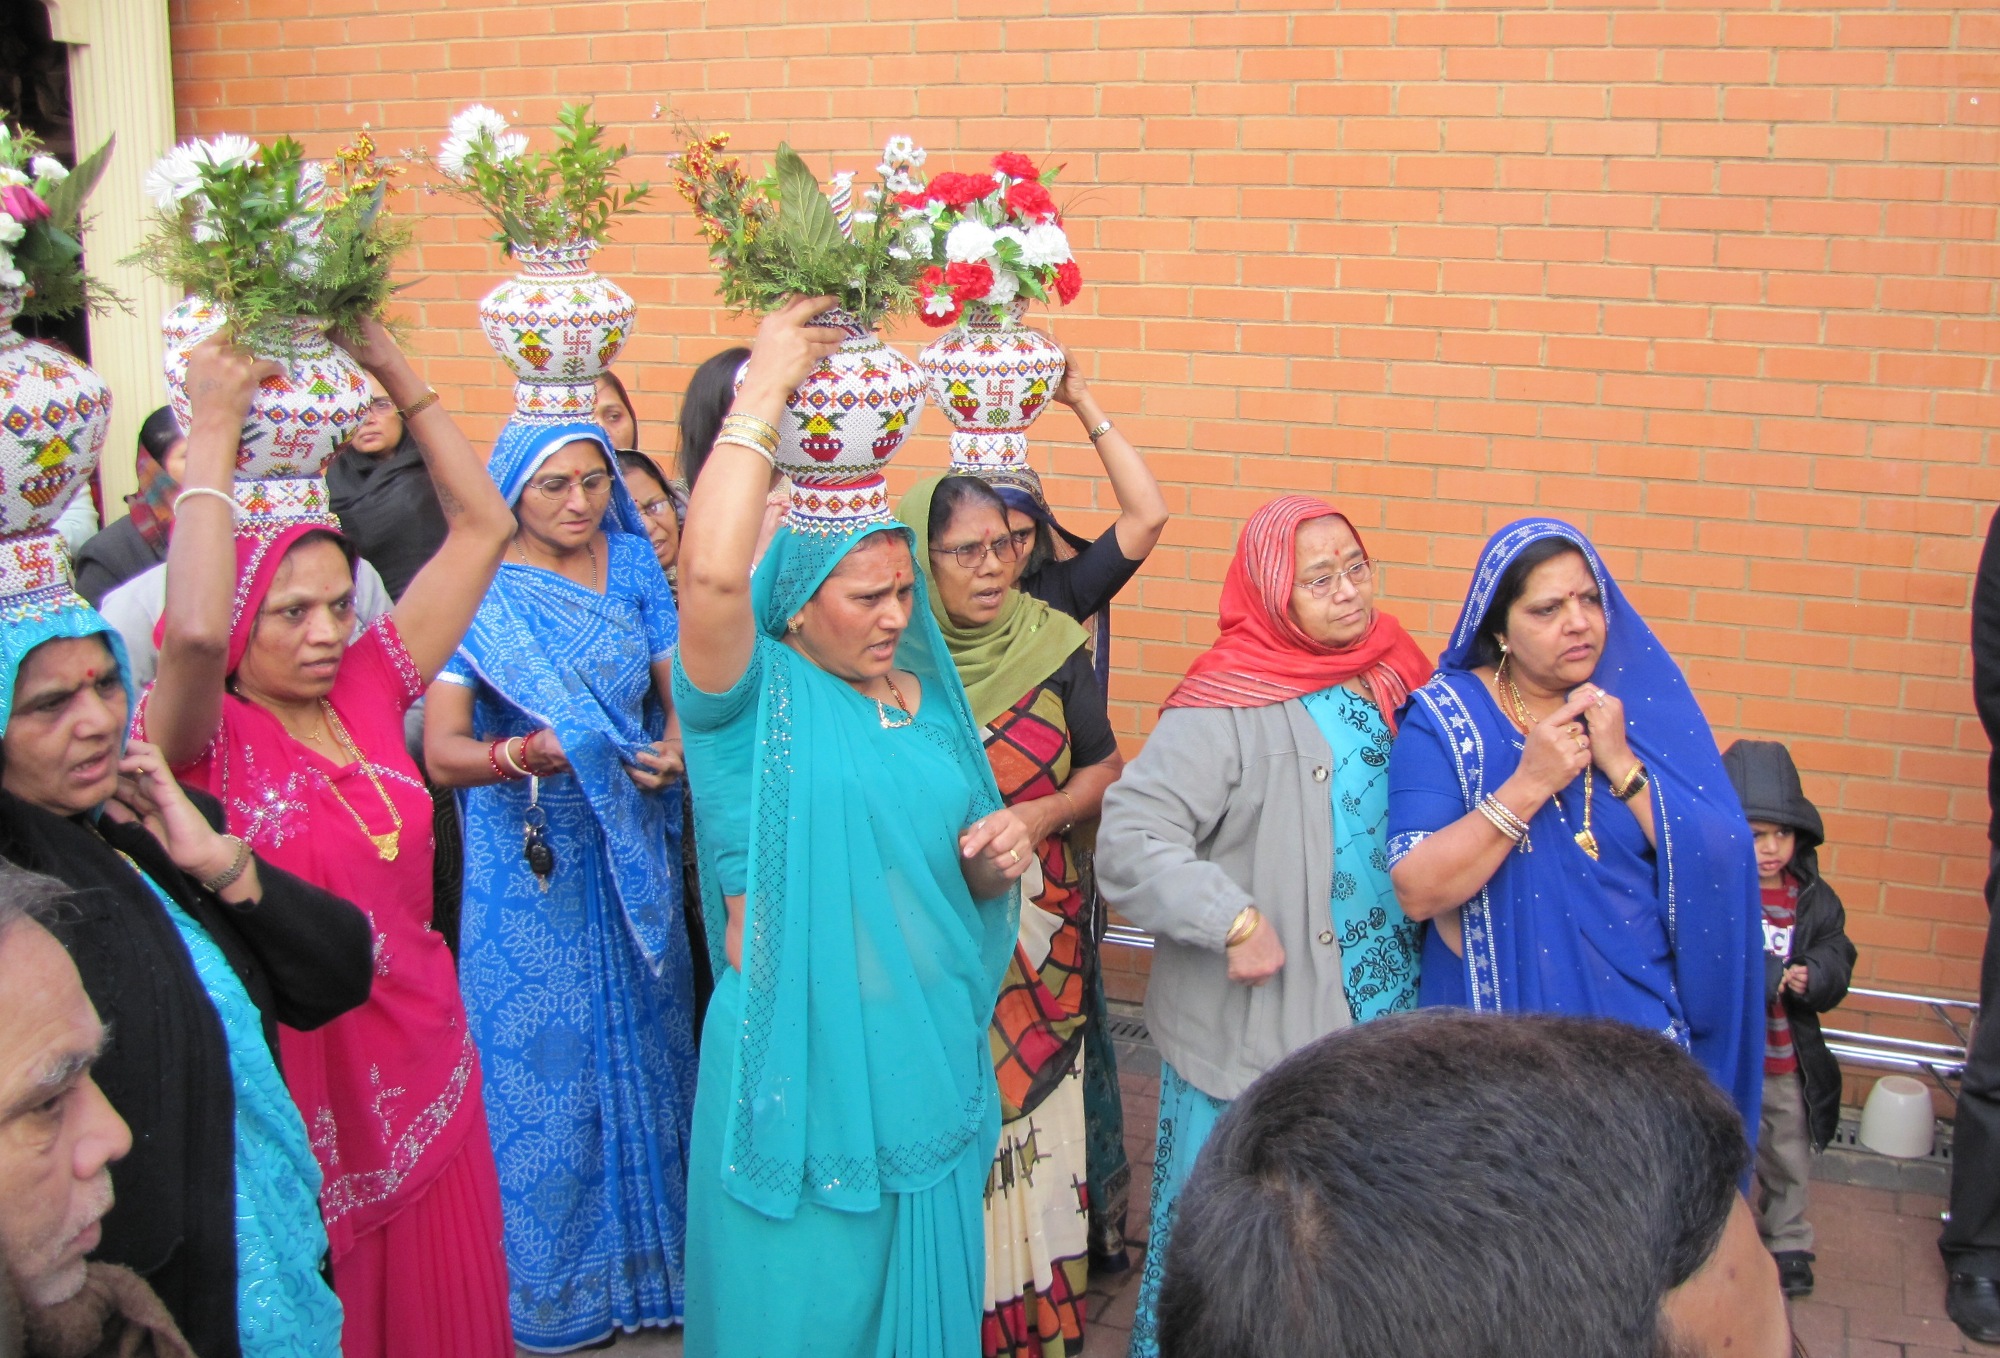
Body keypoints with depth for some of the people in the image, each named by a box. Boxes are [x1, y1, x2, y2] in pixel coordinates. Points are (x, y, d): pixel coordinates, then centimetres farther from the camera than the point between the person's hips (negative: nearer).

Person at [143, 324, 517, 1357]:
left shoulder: (366, 691, 1)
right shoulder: (205, 738, -12)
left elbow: (483, 526, 1)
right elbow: (193, 631, -37)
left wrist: (396, 375, -6)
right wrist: (212, 429, -29)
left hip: (423, 1061, 5)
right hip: (294, 1070, -5)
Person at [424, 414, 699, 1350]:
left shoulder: (633, 566, 3)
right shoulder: (477, 594, -8)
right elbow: (441, 750, -11)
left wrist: (678, 748, -17)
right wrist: (521, 754, -30)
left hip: (633, 850, 3)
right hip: (527, 861, -3)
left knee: (640, 1047, 11)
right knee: (545, 1066, 4)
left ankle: (646, 1256, 28)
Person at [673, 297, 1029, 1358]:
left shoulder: (927, 698, 9)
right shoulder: (755, 700, -10)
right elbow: (712, 570, -32)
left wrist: (997, 858, -5)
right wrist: (763, 394, -24)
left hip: (931, 1052, 6)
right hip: (800, 1060, -6)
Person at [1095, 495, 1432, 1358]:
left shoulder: (1395, 685, 5)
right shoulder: (1229, 708, -15)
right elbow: (1129, 840, -22)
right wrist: (1235, 921, -25)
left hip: (1391, 1011, 6)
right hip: (1262, 1026, -6)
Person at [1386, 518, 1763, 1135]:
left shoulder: (1646, 698, -1)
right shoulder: (1445, 718, -7)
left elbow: (1721, 866, -8)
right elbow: (1416, 892, -18)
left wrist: (1621, 764, -18)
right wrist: (1528, 784, -23)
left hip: (1642, 1011, 2)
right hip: (1504, 1014, -2)